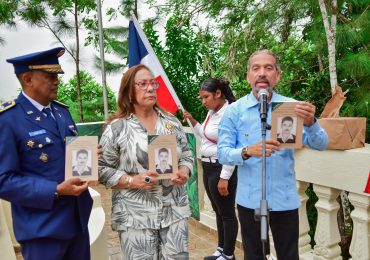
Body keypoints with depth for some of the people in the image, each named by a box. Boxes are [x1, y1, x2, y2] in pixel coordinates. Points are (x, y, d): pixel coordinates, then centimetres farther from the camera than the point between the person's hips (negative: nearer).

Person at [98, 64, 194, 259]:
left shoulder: (172, 122, 6)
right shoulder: (116, 128, -5)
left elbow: (186, 155, 13)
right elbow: (103, 169, -3)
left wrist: (184, 171, -8)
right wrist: (132, 181, -16)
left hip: (175, 211, 3)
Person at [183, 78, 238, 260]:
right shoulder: (211, 112, 10)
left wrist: (224, 178, -21)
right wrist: (191, 120, 10)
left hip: (221, 169, -9)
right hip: (208, 167, 9)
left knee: (227, 213, 6)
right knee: (218, 211, 20)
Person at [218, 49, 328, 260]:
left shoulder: (292, 107, -2)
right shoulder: (235, 110, -4)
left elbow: (321, 144, -8)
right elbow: (223, 153, -9)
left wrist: (310, 122, -28)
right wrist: (247, 151, -29)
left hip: (285, 199, 1)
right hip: (249, 199, -1)